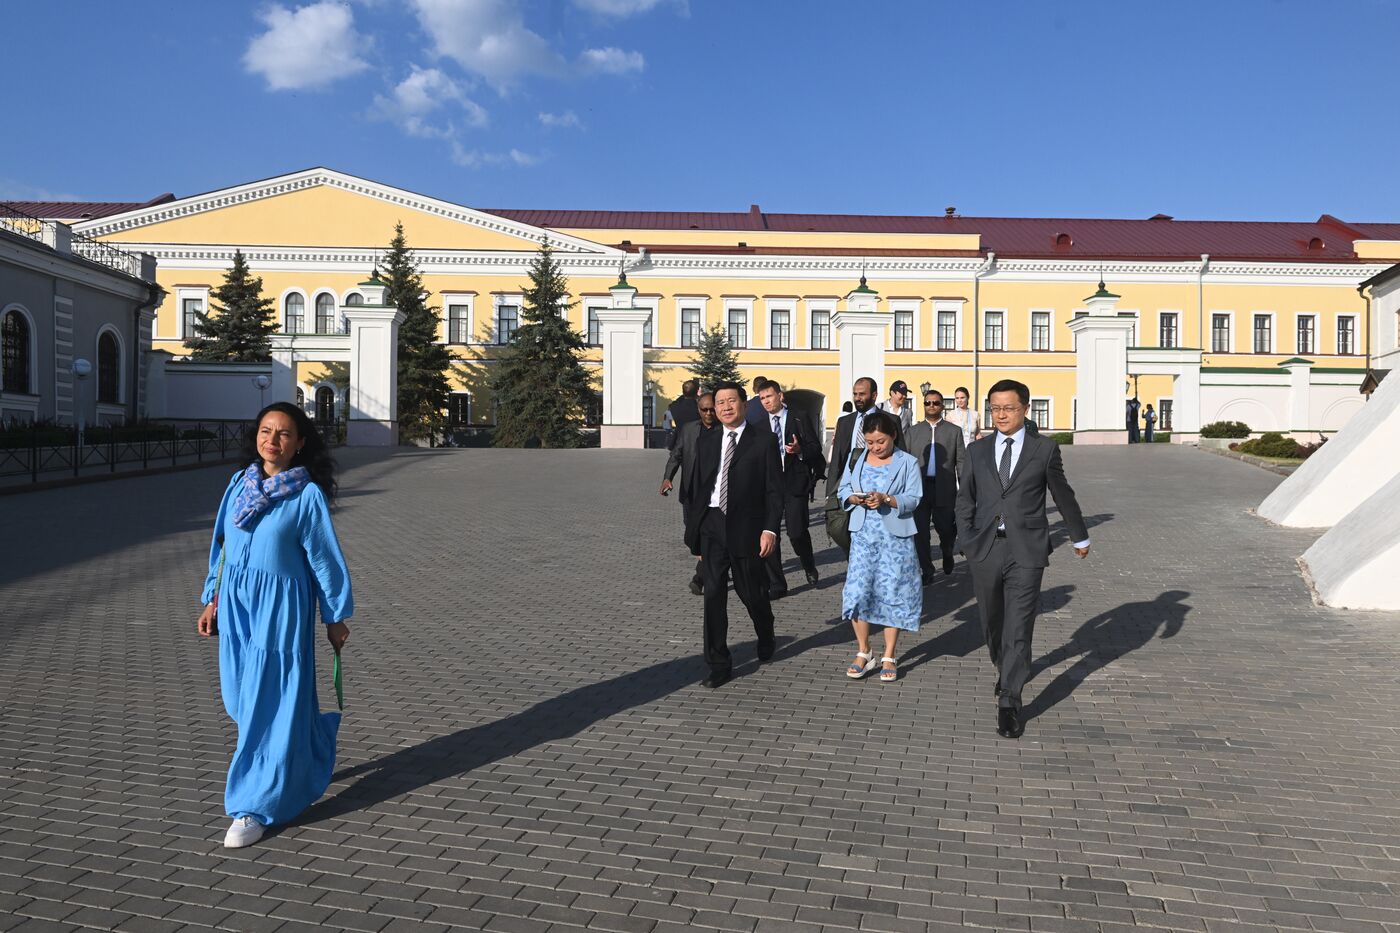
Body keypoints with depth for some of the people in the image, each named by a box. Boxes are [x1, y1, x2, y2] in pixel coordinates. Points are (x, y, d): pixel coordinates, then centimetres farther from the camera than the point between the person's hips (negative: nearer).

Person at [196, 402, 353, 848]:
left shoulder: (307, 494, -10)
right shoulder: (239, 484, 5)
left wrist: (335, 618, -1)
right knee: (240, 702, 14)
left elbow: (324, 558, -5)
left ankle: (255, 809, 8)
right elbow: (222, 544, 13)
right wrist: (213, 601, 12)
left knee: (268, 708, -2)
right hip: (236, 603, 6)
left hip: (279, 609, -6)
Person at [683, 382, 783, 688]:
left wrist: (770, 529, -13)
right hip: (712, 527, 3)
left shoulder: (763, 442, -2)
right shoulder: (706, 442, 9)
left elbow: (774, 490, -4)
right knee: (713, 595, 0)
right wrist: (695, 533, 9)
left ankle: (766, 640, 41)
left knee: (751, 592, 10)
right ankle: (719, 665, 9)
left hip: (745, 528, -3)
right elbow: (697, 489, 11)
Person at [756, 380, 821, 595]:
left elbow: (816, 448, 4)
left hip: (794, 483, -3)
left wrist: (800, 450, -15)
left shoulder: (799, 419, 4)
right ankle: (776, 585, 10)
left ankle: (809, 566, 23)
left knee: (797, 531, -10)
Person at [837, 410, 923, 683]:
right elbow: (843, 490, 9)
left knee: (892, 594, 1)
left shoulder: (907, 462, -1)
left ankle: (889, 657, 14)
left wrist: (886, 499, -22)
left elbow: (913, 498, -7)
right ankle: (864, 652, 14)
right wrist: (854, 498, -13)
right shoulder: (856, 460, 8)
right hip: (863, 535, 3)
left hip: (895, 536, -2)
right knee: (856, 591, -3)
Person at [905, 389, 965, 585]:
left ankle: (947, 553, 35)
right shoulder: (913, 431, 10)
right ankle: (926, 572, 14)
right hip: (919, 487, 2)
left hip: (944, 489, -2)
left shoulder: (954, 431, 5)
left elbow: (961, 462, 2)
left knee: (945, 528, 1)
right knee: (920, 531, 2)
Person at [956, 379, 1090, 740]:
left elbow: (1063, 495, 12)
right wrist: (967, 540, 2)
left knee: (1019, 628, -7)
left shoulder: (1044, 449, 1)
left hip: (1026, 551, -3)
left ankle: (1009, 702, -2)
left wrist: (1080, 536, 22)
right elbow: (965, 498, 13)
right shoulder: (977, 450, 8)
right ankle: (1005, 671, 42)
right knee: (992, 624, 16)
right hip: (985, 550, 3)